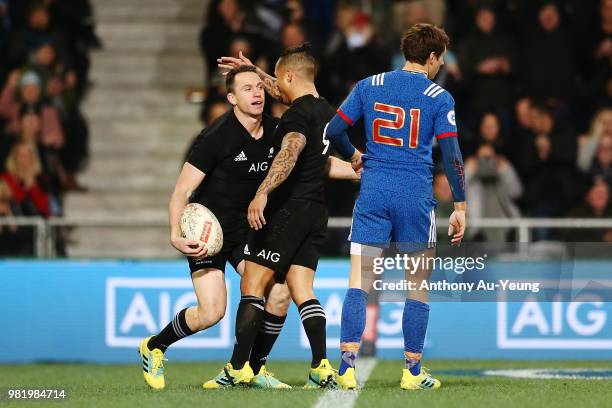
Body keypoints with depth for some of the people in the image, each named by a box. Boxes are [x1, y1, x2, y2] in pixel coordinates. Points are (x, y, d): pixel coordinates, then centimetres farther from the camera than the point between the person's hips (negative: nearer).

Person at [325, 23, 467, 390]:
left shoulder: (369, 86, 5)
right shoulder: (439, 97, -2)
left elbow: (334, 130, 6)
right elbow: (451, 155, -5)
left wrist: (353, 155, 26)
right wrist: (460, 207, 0)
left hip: (373, 193, 2)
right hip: (416, 196, -2)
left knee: (359, 282, 1)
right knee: (418, 287, 9)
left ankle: (347, 368, -9)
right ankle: (413, 372, 13)